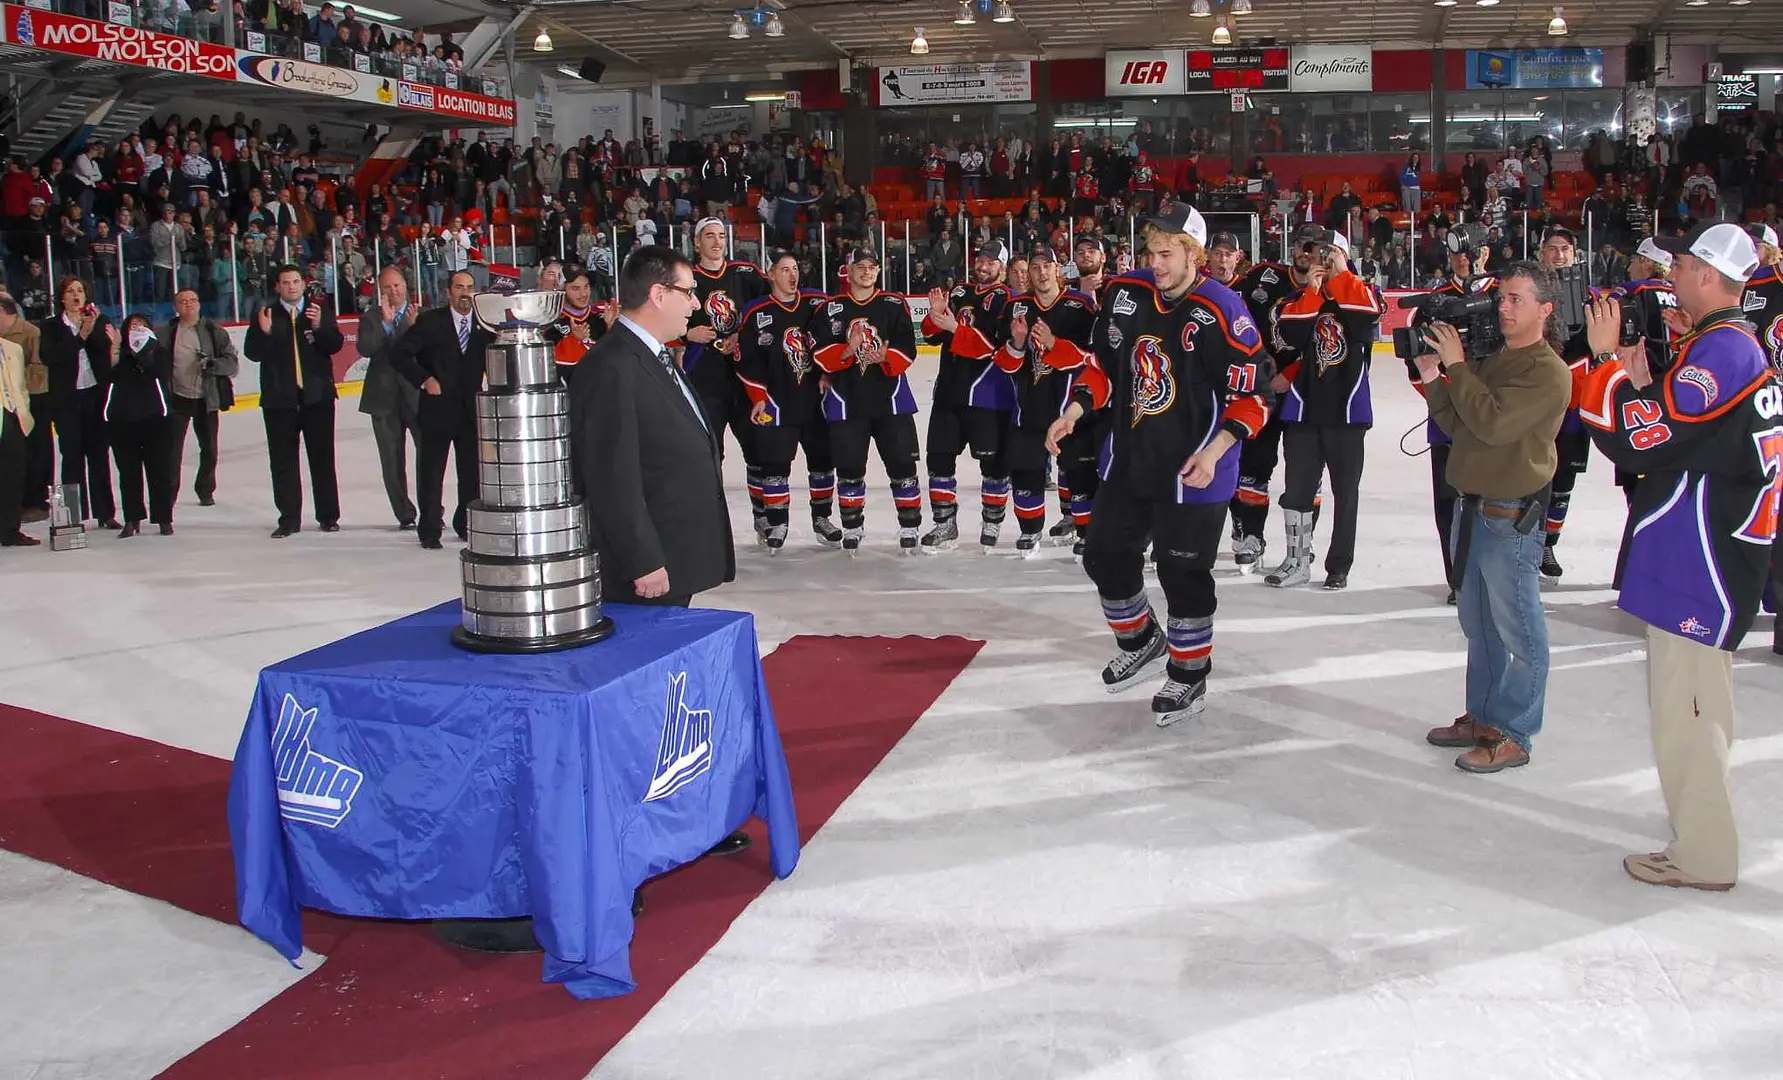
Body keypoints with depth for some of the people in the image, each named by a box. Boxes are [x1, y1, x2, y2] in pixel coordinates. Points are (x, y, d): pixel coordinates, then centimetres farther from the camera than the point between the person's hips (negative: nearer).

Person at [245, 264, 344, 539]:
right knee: (283, 462, 3)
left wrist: (319, 327, -22)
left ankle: (328, 516, 13)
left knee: (323, 459, 5)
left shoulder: (321, 310, 5)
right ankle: (289, 518, 9)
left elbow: (335, 345, -5)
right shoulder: (265, 315, 5)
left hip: (317, 395, 0)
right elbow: (252, 353, -3)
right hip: (279, 399, 1)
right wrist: (264, 332, -19)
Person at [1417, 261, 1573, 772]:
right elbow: (1458, 428, 14)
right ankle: (1482, 718, 31)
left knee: (1517, 633, 1)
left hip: (1512, 519, -9)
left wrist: (1456, 366, -18)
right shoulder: (1490, 360, 13)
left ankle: (1513, 735, 9)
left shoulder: (1548, 372, -14)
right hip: (1472, 508, 9)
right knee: (1479, 626, 18)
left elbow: (1493, 423, -26)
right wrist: (1433, 380, 1)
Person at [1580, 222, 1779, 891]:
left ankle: (1703, 858, 7)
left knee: (1683, 706, -3)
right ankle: (1702, 823, 37)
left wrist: (1607, 358, -15)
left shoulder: (1720, 350, -18)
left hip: (1700, 566, -11)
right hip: (1712, 559, 11)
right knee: (1698, 704, 22)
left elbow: (1637, 438, -23)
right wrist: (1642, 378, 5)